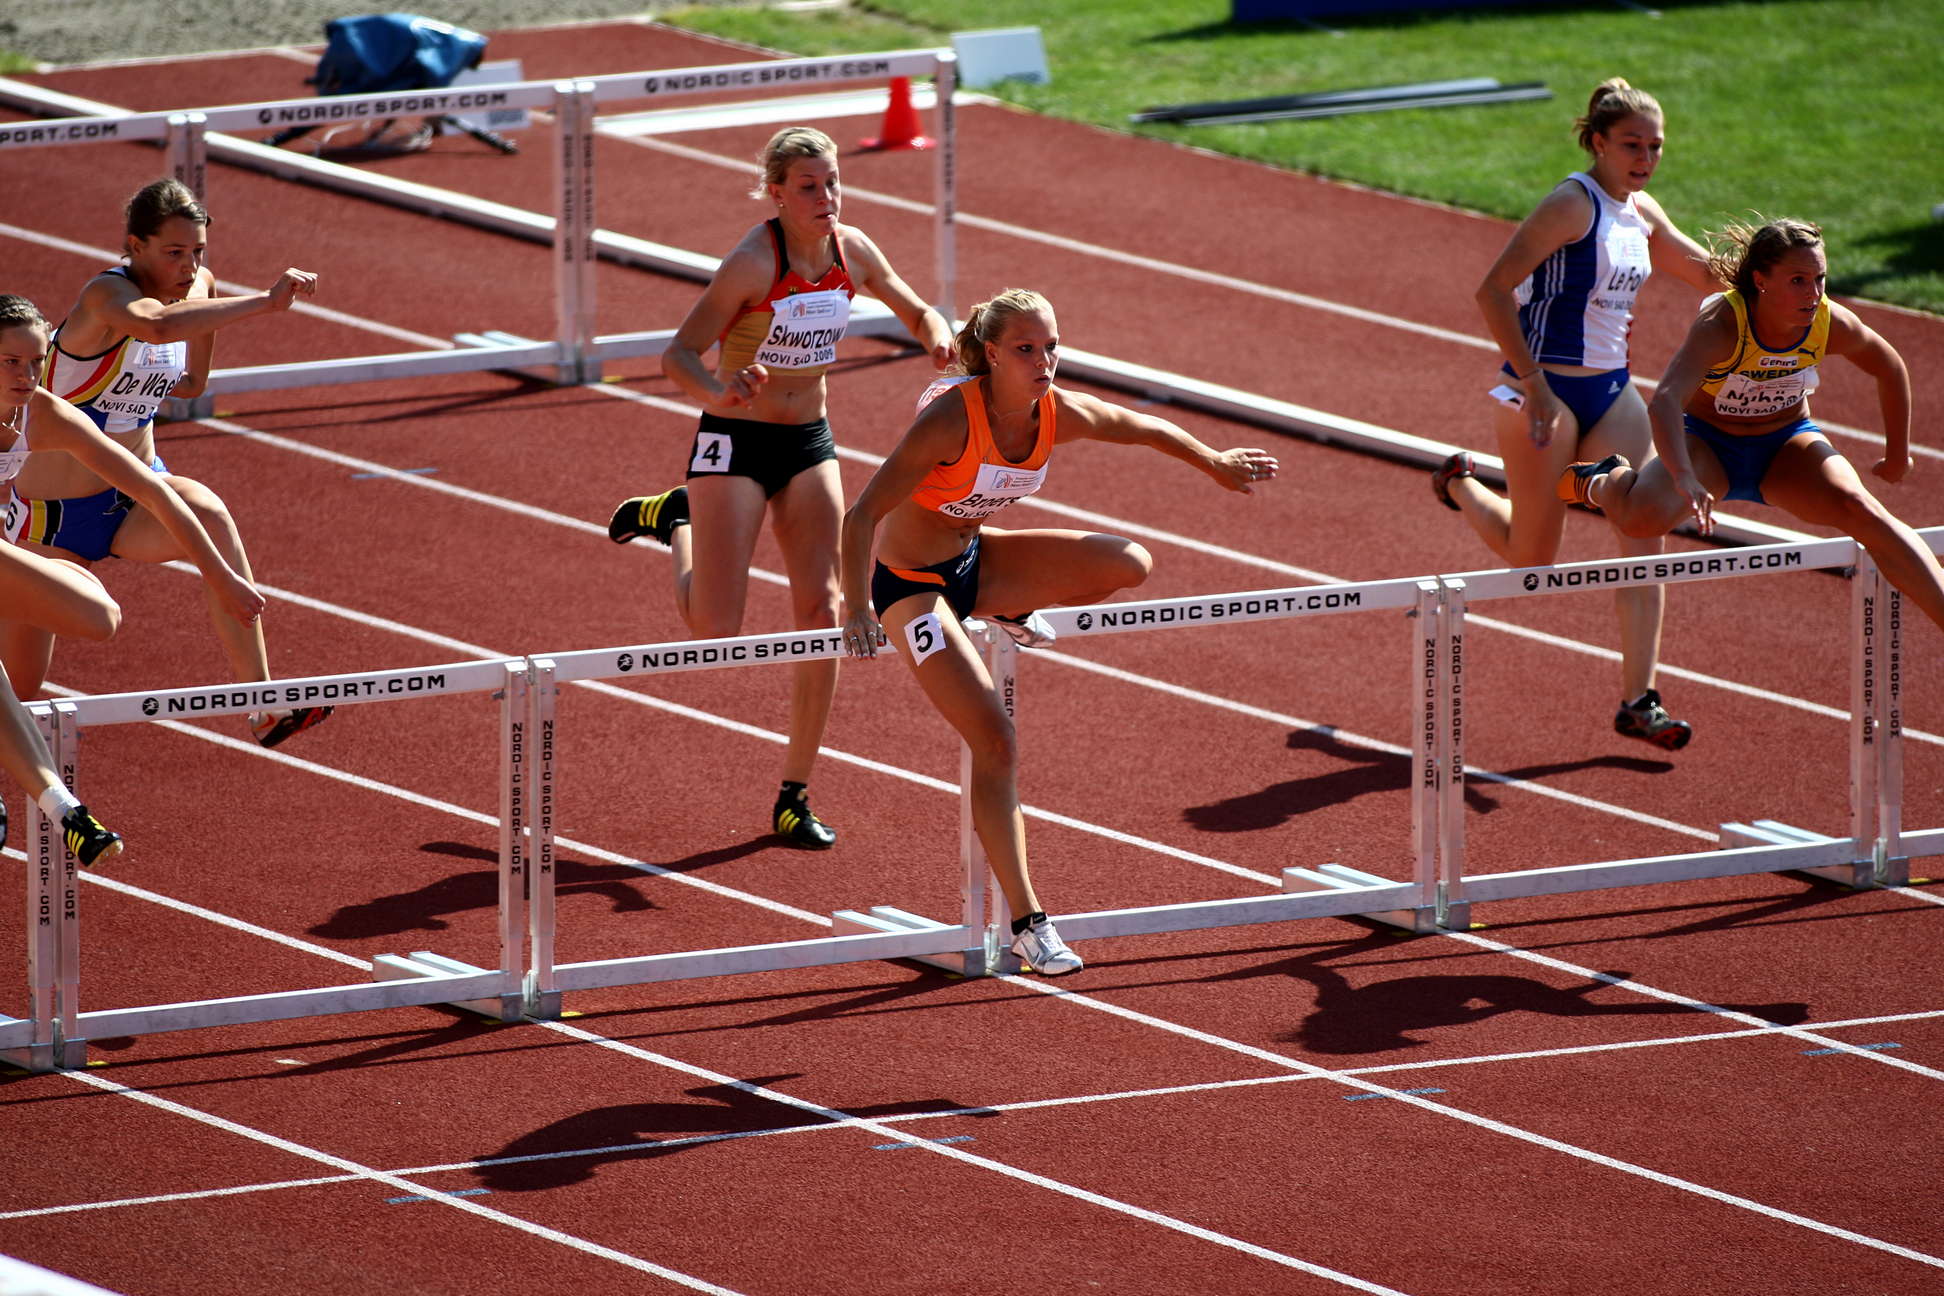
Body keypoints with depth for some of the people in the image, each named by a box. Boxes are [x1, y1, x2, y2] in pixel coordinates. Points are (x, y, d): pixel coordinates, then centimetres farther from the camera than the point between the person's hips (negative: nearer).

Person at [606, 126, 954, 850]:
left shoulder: (852, 252, -4)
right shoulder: (752, 263, -21)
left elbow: (918, 314, 13)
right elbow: (677, 357, -21)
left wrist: (937, 335, -12)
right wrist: (721, 392, -43)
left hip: (809, 441, 5)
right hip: (735, 440, -5)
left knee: (821, 608, -5)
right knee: (716, 629, -7)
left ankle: (795, 797, 5)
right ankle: (677, 519, 27)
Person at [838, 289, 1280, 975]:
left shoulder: (1060, 414, -12)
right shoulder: (952, 419, -30)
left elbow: (1141, 428, 10)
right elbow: (862, 515, -32)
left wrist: (1214, 462, 25)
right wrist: (857, 611, -42)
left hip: (975, 559, 6)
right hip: (911, 579, -6)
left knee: (1130, 564, -13)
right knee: (994, 740, -14)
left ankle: (1012, 612, 16)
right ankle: (1027, 923, -5)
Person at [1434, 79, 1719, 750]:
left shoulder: (1642, 212, 8)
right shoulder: (1573, 204, -17)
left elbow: (1706, 273, 23)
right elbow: (1493, 290, -22)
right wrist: (1531, 382, -24)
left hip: (1611, 391, 7)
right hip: (1547, 392, -7)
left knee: (1644, 531, -8)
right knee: (1530, 556, 4)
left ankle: (1638, 700, -7)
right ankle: (1460, 485, 37)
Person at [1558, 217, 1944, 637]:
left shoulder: (1832, 323, -19)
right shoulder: (1722, 324, -32)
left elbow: (1890, 370, 3)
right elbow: (1666, 401, -46)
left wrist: (1897, 456, 10)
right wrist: (1684, 479, -61)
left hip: (1786, 446, 3)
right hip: (1708, 442, -3)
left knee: (1862, 511, -25)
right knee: (1643, 516, -30)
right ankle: (1603, 483, 10)